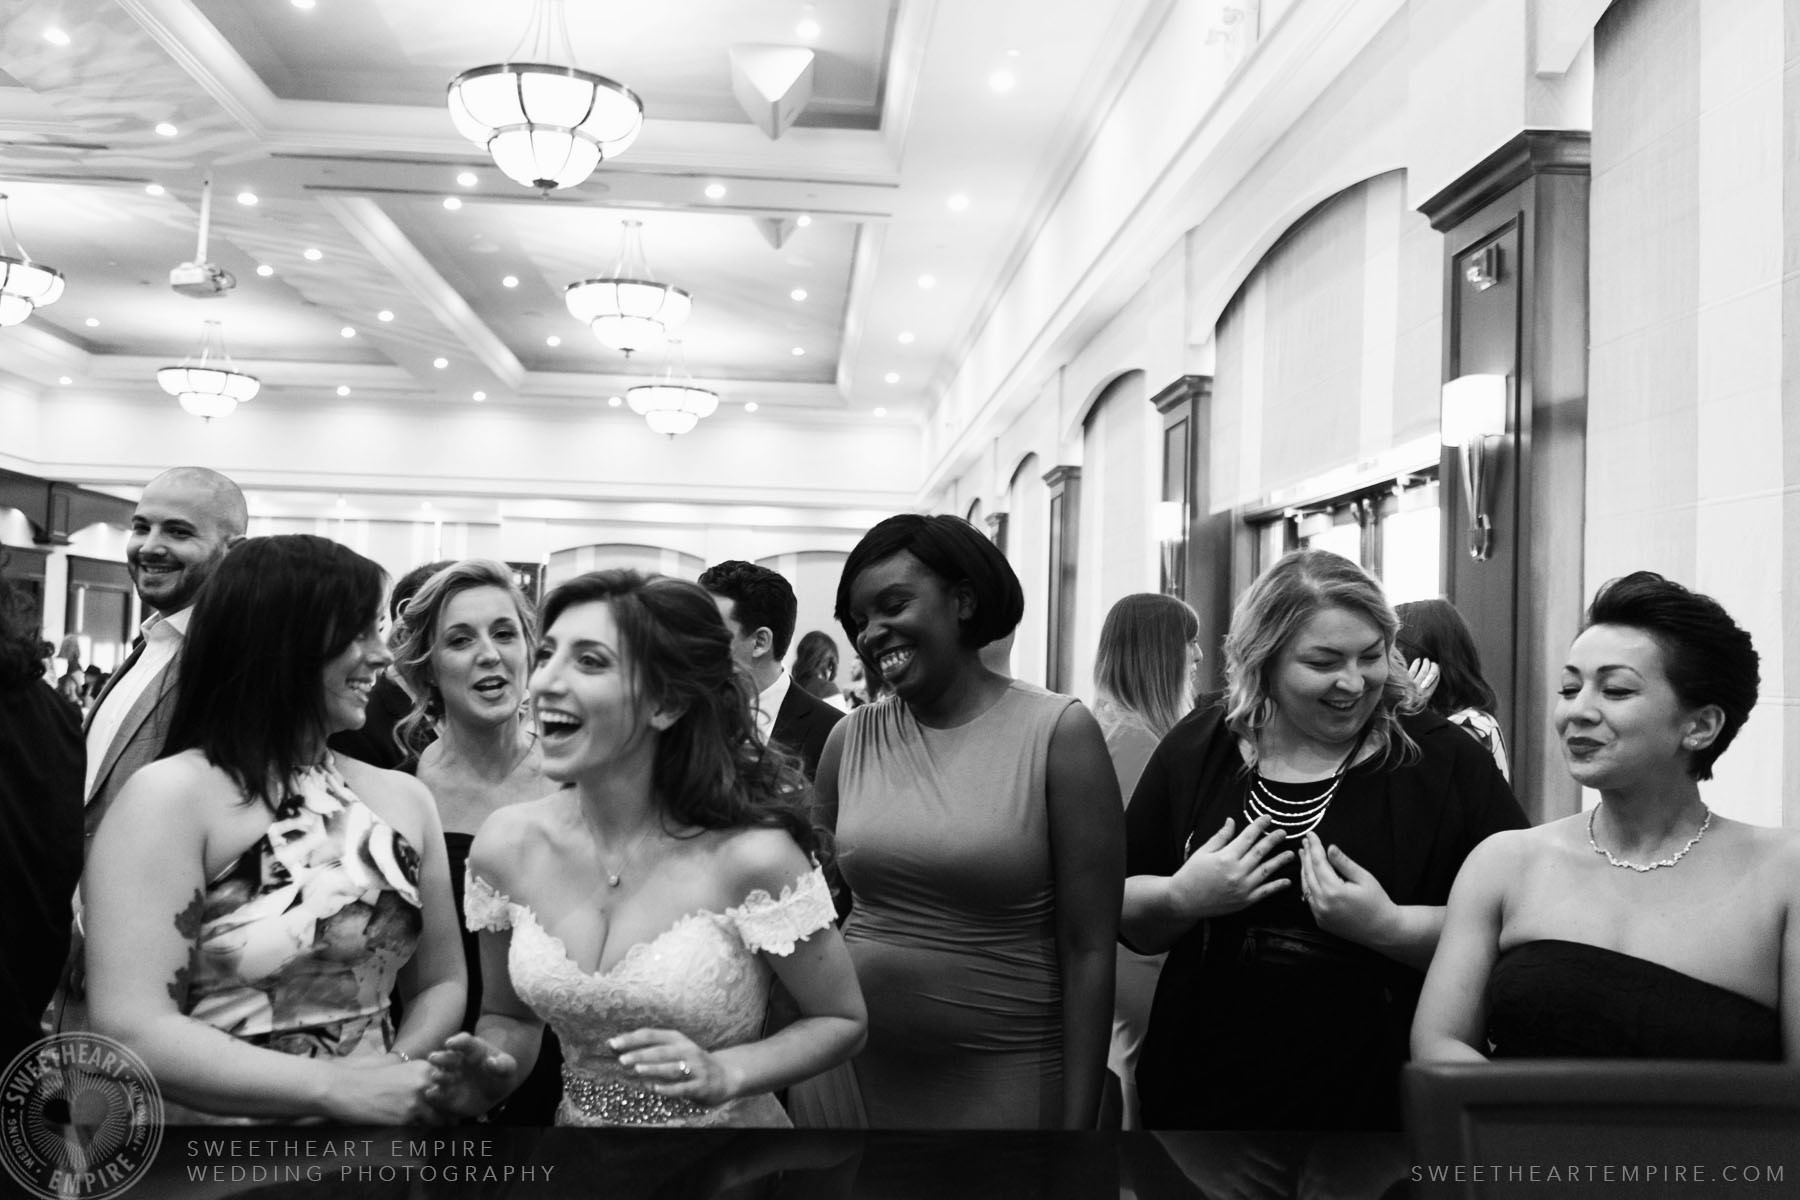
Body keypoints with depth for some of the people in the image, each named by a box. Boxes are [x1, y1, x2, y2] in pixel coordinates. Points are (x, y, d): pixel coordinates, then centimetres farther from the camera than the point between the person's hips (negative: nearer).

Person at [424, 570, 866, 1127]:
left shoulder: (750, 854, -24)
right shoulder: (503, 845, -13)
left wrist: (724, 1073, -25)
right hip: (574, 1116, 4)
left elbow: (842, 1020, -11)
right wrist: (491, 1071, -16)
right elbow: (508, 1015, 3)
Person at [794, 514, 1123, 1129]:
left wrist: (1078, 1119, -13)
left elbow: (1088, 952, -11)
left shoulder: (1059, 732, -10)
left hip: (1001, 1078, -3)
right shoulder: (851, 739, 0)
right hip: (851, 1069, 3)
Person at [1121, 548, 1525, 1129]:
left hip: (1378, 1101, -2)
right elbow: (1128, 920, 6)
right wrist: (1183, 897, -14)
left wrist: (1387, 926, -24)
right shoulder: (1199, 746, 0)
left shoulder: (1445, 759, -8)